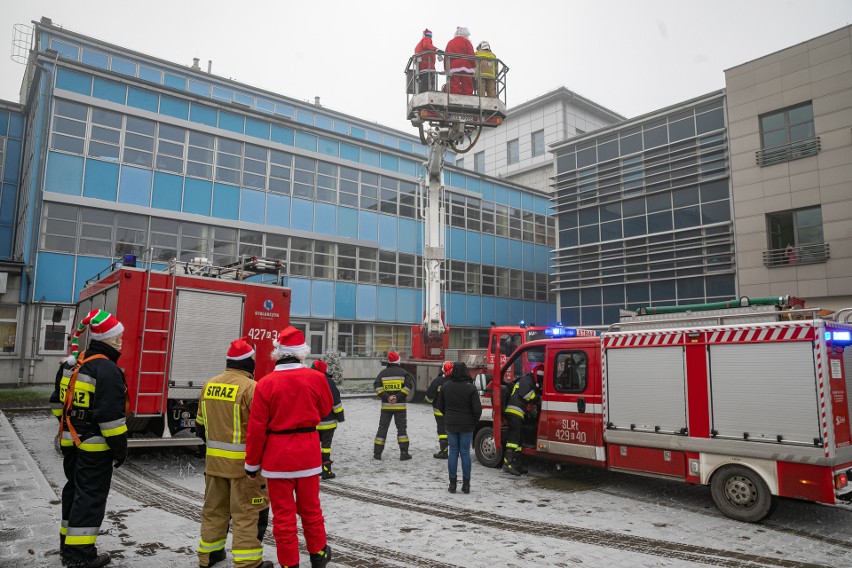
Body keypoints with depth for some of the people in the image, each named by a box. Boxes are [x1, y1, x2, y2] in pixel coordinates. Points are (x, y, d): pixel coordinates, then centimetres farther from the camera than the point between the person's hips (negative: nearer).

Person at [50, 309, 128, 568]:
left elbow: (58, 402, 17)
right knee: (91, 496, 0)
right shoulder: (107, 370, -22)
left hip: (71, 441, 9)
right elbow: (111, 416, -24)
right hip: (95, 445, -9)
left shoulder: (71, 363, 7)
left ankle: (68, 544, 33)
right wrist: (120, 448, -16)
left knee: (74, 490, 20)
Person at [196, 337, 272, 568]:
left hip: (215, 460, 7)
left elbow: (200, 425, 15)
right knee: (247, 512, 3)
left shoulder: (209, 385, 5)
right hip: (244, 462, -7)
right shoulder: (250, 387, -18)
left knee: (214, 508, 20)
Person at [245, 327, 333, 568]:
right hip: (308, 454, 2)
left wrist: (252, 463, 1)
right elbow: (325, 409, 9)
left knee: (283, 514, 10)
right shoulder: (316, 378, -10)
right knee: (310, 508, 20)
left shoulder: (266, 383, -13)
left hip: (277, 455, -2)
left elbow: (257, 428, -10)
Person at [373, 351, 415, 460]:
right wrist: (398, 397, -14)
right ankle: (404, 453, 4)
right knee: (402, 428, 6)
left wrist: (386, 397, -12)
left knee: (382, 428, 9)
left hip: (386, 405, 2)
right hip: (400, 405, -1)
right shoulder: (403, 372, 1)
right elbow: (409, 385, -12)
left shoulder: (383, 372, 5)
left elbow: (377, 386, -7)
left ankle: (377, 453, 10)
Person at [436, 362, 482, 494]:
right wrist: (474, 421, 6)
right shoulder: (471, 388, -13)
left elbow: (440, 406, 8)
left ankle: (452, 484, 10)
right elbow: (477, 408, -12)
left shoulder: (445, 386, -1)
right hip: (466, 426, -2)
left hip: (451, 425, 2)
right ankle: (466, 484, 9)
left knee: (453, 452, 8)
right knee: (465, 452, 5)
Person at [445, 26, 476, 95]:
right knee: (468, 89, -5)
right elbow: (471, 56, -2)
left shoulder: (450, 43, 21)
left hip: (452, 69, 4)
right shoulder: (466, 41, 6)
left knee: (454, 90, -6)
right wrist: (474, 68, 3)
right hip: (465, 68, -4)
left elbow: (446, 57, 16)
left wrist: (447, 70, 16)